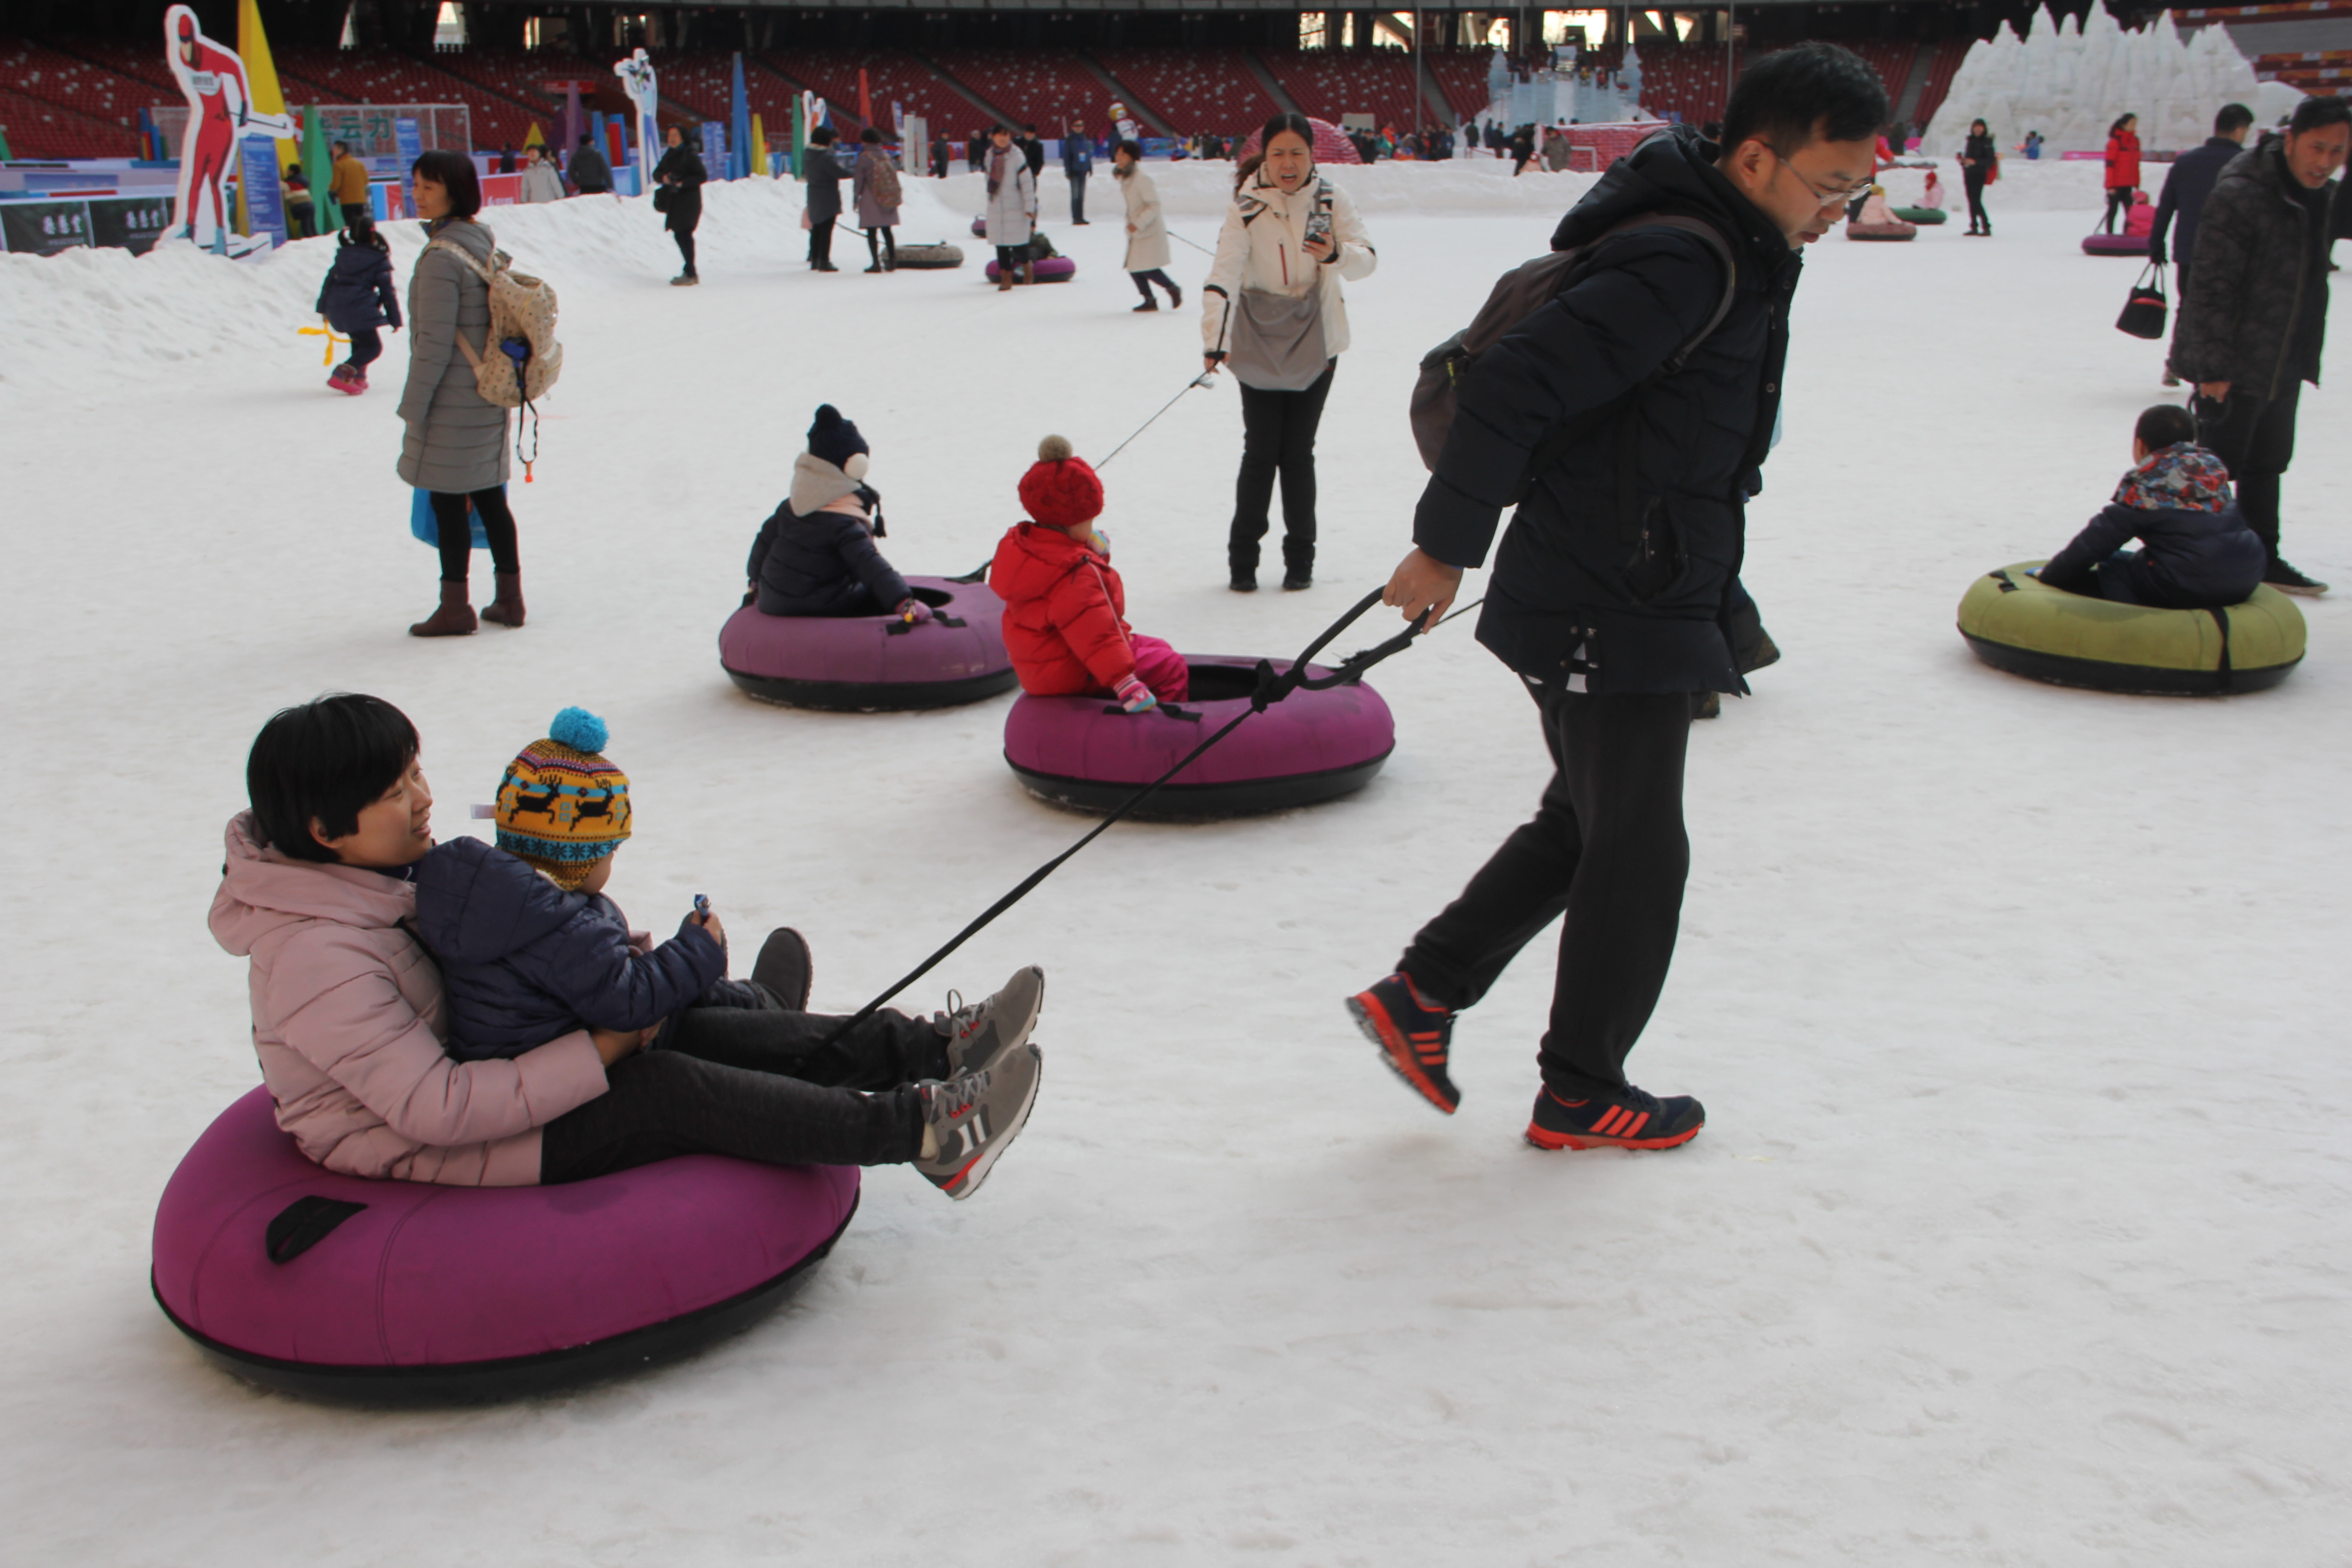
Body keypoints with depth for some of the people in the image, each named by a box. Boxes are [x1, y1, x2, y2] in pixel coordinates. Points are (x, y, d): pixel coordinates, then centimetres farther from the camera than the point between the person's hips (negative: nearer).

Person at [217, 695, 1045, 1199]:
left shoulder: (377, 879, 3)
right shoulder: (316, 960, -27)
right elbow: (433, 1108, -30)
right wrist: (595, 1056, -27)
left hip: (470, 1068, 10)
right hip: (413, 1155, -9)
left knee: (683, 1029, -6)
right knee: (668, 1091, -23)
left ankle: (927, 1046, -9)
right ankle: (919, 1131, -21)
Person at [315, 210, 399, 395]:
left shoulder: (342, 255, 15)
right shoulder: (379, 260, -2)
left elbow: (329, 281, 18)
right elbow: (387, 292, -2)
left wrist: (323, 308, 27)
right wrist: (395, 320, 4)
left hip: (336, 311, 7)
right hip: (360, 311, -7)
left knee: (360, 340, 27)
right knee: (373, 347, -1)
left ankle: (358, 376, 17)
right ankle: (342, 375, -19)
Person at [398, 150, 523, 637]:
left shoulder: (441, 257, -20)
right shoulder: (485, 242, 7)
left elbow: (435, 342, -20)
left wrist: (413, 404, -12)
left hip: (453, 401, -8)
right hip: (489, 395, 8)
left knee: (448, 503, 1)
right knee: (489, 497, 14)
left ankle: (454, 608, 7)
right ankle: (509, 598, 19)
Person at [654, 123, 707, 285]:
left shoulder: (690, 156, -8)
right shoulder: (669, 156, 14)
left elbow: (702, 176, -12)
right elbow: (657, 173, 13)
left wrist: (683, 183, -20)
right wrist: (663, 178, -10)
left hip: (688, 203, -8)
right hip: (674, 203, 8)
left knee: (683, 236, -11)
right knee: (681, 236, 10)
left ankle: (690, 275, -9)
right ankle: (690, 272, 19)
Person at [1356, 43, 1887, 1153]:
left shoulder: (1731, 252, 10)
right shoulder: (1681, 263, -23)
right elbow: (1514, 386, -28)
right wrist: (1446, 548, -21)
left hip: (1634, 605, 10)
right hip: (1612, 619, -10)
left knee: (1586, 825, 19)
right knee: (1636, 857, 4)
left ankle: (1421, 996, 23)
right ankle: (1582, 1097, 22)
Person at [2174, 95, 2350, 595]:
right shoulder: (2240, 195, -21)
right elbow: (2212, 287, -22)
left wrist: (2305, 357, 18)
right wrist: (2213, 366, -23)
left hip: (2283, 366, 9)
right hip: (2235, 366, -9)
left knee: (2266, 467, 19)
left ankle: (2263, 560, 30)